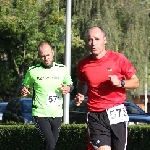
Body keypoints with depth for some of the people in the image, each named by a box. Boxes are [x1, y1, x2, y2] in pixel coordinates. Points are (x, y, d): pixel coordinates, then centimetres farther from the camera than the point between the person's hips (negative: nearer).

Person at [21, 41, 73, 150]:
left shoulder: (62, 69, 2)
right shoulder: (32, 71, -4)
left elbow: (70, 85, 16)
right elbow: (26, 87, 10)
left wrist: (68, 88, -7)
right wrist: (24, 91, -13)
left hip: (57, 114, 4)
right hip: (40, 114, -3)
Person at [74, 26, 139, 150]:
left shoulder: (118, 59, -2)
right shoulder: (83, 64, 5)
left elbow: (136, 82, 5)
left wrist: (120, 83, -13)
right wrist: (80, 96, 6)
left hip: (116, 113, -1)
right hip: (95, 116, 1)